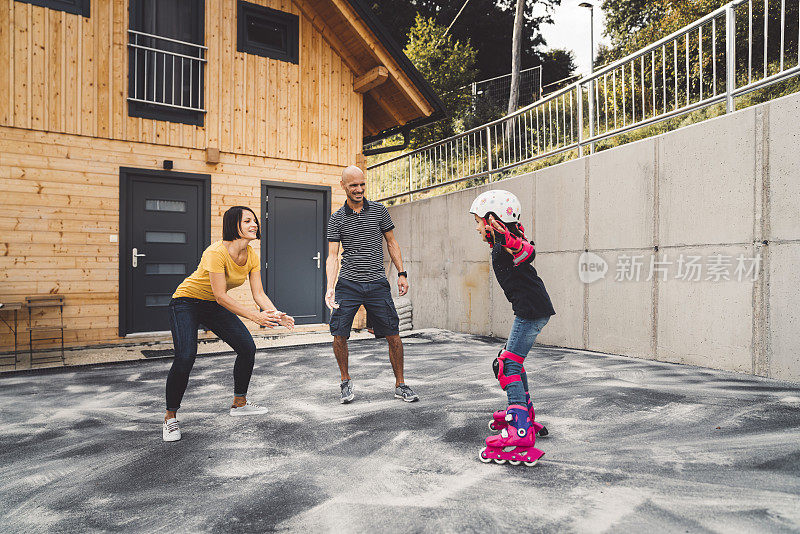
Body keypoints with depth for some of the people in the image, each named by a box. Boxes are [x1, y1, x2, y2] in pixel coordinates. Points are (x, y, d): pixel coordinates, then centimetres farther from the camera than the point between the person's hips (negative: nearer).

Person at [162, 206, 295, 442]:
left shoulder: (252, 256, -8)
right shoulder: (216, 252, -30)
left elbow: (259, 294, -9)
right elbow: (221, 296, -32)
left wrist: (275, 314, -27)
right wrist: (255, 316, -37)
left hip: (214, 307, 7)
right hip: (187, 302, -7)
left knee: (247, 347, -3)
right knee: (185, 357, -22)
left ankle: (239, 403, 17)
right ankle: (170, 417, -1)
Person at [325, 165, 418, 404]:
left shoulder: (379, 210, 8)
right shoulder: (336, 219, 5)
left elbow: (392, 243, 14)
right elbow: (332, 255, -1)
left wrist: (402, 273, 5)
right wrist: (330, 288, -14)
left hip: (377, 283, 0)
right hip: (348, 284, 0)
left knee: (393, 335, -2)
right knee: (339, 335, -6)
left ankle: (400, 385, 15)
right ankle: (346, 382, 18)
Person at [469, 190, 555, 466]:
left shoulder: (505, 244, -15)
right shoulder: (500, 246, 16)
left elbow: (528, 253, -37)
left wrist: (509, 240, -53)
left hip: (532, 310, -11)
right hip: (530, 310, 11)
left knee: (508, 364, -14)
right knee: (512, 359, 21)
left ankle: (521, 431, -18)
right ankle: (525, 413, 36)